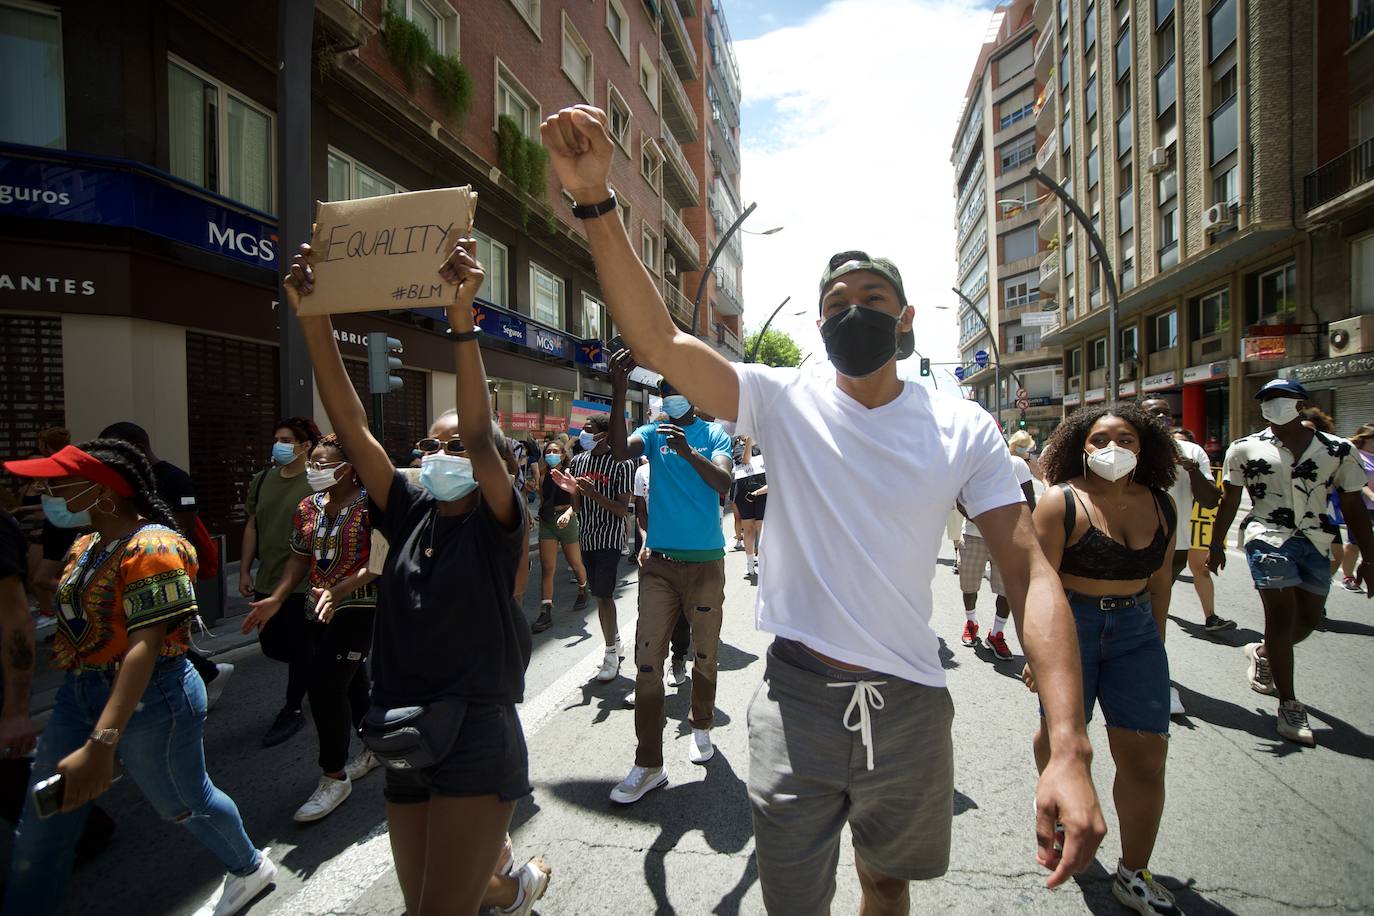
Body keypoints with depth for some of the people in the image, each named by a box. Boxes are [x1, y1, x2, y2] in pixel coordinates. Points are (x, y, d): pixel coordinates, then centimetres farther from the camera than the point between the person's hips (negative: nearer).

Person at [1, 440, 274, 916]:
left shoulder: (151, 548, -23)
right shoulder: (86, 545, 6)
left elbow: (145, 646, -31)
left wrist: (101, 743, -36)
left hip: (150, 697, -7)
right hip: (79, 693, 8)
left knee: (185, 803, 13)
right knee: (39, 833, 12)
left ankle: (250, 868, 38)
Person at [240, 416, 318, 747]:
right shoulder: (262, 481, 7)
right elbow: (252, 526, 13)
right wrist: (245, 571, 11)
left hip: (302, 584, -7)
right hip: (266, 582, 7)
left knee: (300, 649, 6)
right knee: (271, 646, 17)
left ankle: (292, 711, 22)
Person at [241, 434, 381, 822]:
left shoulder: (370, 505, -15)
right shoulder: (308, 508, 9)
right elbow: (299, 559, 14)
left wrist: (338, 590, -29)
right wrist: (275, 599, 4)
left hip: (359, 606, -7)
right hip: (319, 610, 7)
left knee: (324, 688, -10)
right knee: (350, 684, 17)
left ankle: (334, 777, 6)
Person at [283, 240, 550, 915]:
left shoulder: (495, 523, -9)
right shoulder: (409, 514, 3)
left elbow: (480, 437, -27)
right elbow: (350, 426, -4)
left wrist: (462, 321, -35)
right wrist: (313, 319, -11)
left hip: (476, 740, -6)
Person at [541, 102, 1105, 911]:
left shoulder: (963, 428, -5)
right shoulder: (783, 401, -6)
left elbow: (1029, 571, -11)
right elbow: (658, 338, -19)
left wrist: (1070, 750, -21)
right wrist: (595, 200, -30)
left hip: (910, 702, 2)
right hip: (798, 697, -1)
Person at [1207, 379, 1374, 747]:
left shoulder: (1338, 450, 6)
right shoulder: (1245, 449, 2)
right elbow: (1229, 501, 6)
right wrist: (1216, 545, 6)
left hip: (1317, 543, 3)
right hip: (1268, 538, -3)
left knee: (1309, 619, 11)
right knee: (1282, 616, -9)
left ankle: (1263, 653, 42)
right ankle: (1289, 705, 0)